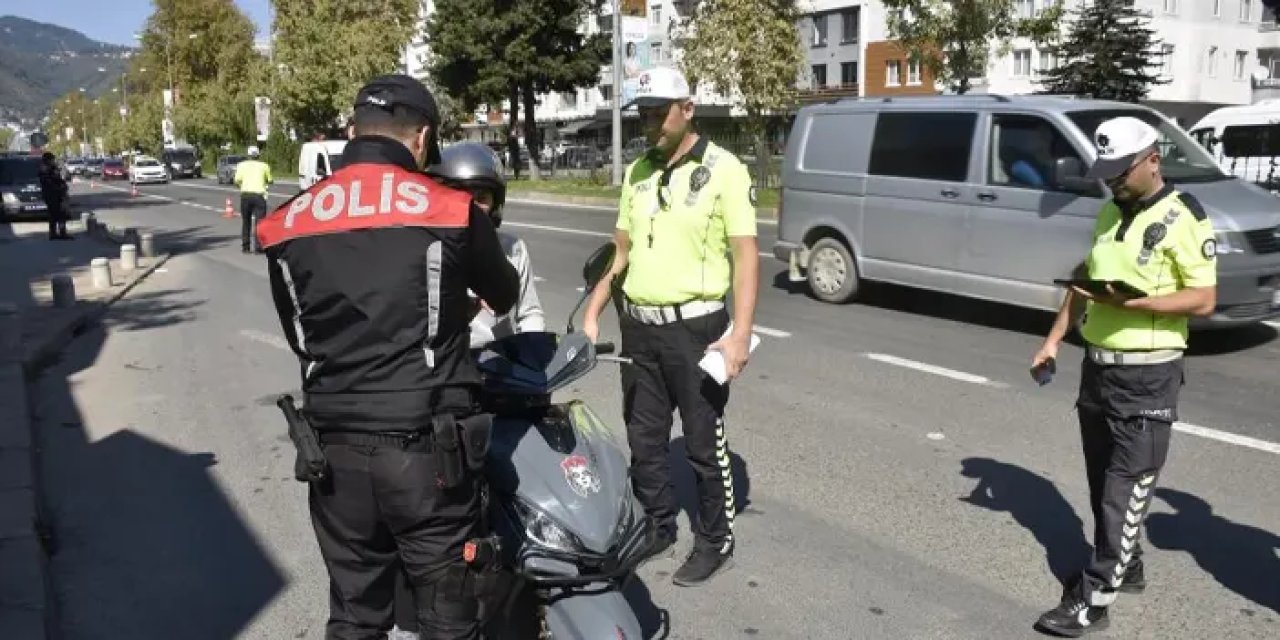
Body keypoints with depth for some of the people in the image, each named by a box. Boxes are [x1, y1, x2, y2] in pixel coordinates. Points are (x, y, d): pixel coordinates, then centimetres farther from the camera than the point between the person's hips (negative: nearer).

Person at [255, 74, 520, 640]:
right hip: (426, 448, -3)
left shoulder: (287, 223, 2)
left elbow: (298, 336, 11)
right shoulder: (452, 210, -7)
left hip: (335, 450, 4)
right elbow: (505, 297, 12)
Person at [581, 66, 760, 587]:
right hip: (638, 327, 6)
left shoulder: (722, 169, -8)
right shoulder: (637, 172, 10)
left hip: (695, 328, -6)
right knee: (643, 439, 15)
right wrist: (592, 314, 9)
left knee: (704, 443, 5)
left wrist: (741, 333, -20)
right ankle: (658, 526, 33)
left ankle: (715, 541, 21)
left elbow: (746, 255, -11)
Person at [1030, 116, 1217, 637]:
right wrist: (1054, 339, 10)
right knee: (1103, 481, 16)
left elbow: (1204, 300, -15)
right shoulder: (1110, 213, 11)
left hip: (1148, 376, -7)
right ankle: (1124, 565, 33)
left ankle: (1093, 598, 1)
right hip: (1097, 365, 8)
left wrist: (1132, 302, -27)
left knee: (1126, 489, -2)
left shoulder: (1183, 218, -12)